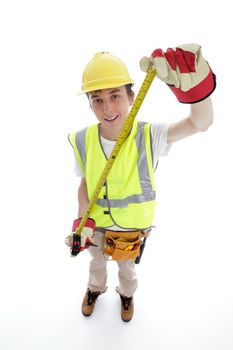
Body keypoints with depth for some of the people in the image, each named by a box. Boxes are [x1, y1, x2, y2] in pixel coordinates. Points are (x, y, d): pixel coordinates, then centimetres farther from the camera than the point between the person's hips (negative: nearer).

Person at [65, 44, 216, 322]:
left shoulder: (148, 136, -27)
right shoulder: (83, 141, -20)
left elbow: (200, 123, -40)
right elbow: (85, 183, -7)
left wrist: (196, 86, -60)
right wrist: (82, 221, -20)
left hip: (132, 226, -1)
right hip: (97, 224, 1)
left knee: (127, 268, 29)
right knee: (97, 262, 31)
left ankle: (126, 294, 63)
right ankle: (95, 289, 65)